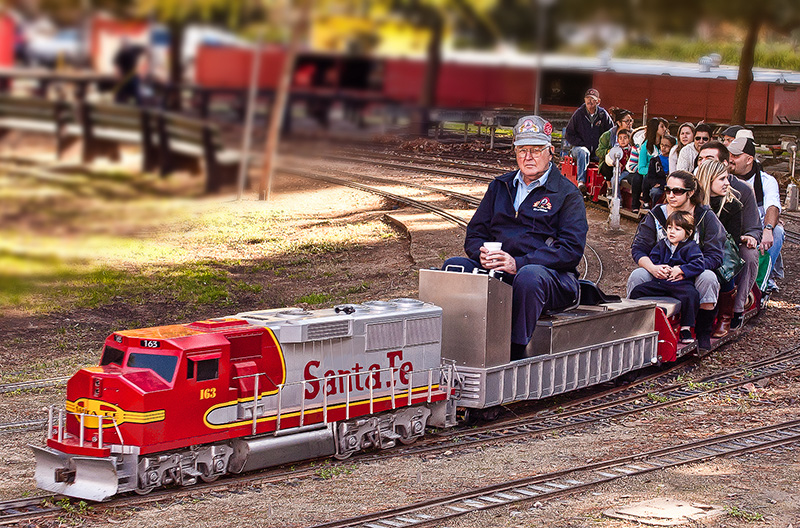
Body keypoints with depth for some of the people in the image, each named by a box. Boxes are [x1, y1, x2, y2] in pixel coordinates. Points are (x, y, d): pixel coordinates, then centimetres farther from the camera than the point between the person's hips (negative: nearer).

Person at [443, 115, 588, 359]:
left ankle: (515, 355, -38)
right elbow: (475, 233, 20)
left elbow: (571, 250, -7)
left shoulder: (567, 193, 5)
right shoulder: (500, 186, 22)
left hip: (551, 274, -5)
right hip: (496, 271, 5)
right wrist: (483, 254, -7)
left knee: (529, 276, -39)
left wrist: (518, 263, -19)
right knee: (453, 266, -20)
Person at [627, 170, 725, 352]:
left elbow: (714, 256, -10)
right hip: (660, 275, 1)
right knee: (637, 275, -27)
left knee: (708, 278, -33)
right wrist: (652, 267, -25)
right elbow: (638, 248, -1)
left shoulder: (706, 217, -2)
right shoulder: (656, 215, 4)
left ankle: (703, 335, -20)